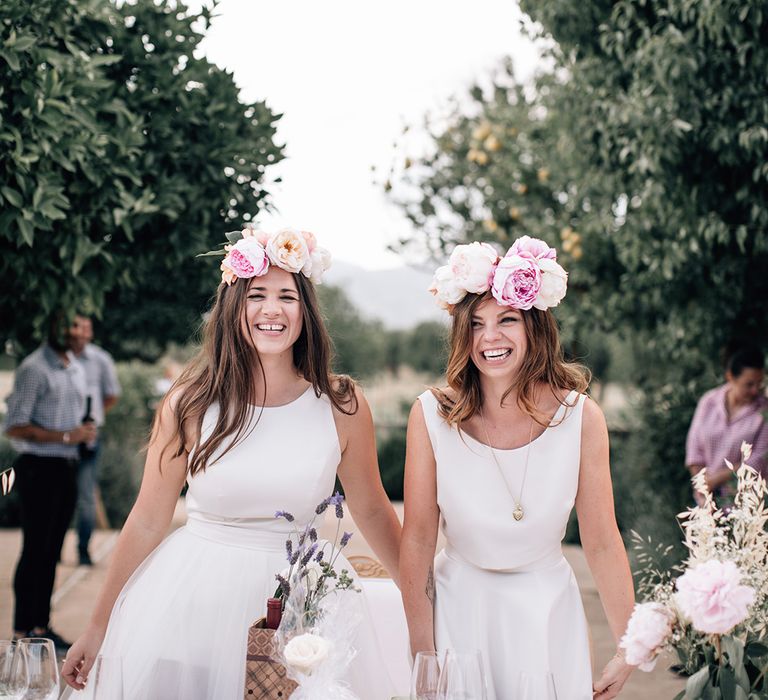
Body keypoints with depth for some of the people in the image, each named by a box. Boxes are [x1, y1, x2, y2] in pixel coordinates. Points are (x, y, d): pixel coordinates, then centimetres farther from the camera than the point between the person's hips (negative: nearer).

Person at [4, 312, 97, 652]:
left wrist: (83, 432, 5)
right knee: (35, 551, -4)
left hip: (66, 468, 8)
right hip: (39, 468, -8)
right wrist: (65, 437, -18)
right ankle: (22, 632, 3)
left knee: (51, 552, 11)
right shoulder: (34, 370, -11)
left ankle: (41, 627, 18)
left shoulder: (76, 369, 15)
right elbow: (15, 427, -16)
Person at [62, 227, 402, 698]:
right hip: (194, 597, 0)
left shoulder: (342, 407, -5)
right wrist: (98, 629, 4)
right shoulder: (190, 406, -6)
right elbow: (147, 522, 0)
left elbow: (372, 511, 8)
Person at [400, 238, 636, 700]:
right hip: (459, 609, 0)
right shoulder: (432, 416, -13)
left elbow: (602, 544, -7)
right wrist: (422, 655, -6)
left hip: (547, 612, 1)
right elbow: (417, 540, -8)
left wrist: (629, 648, -6)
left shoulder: (581, 418, -12)